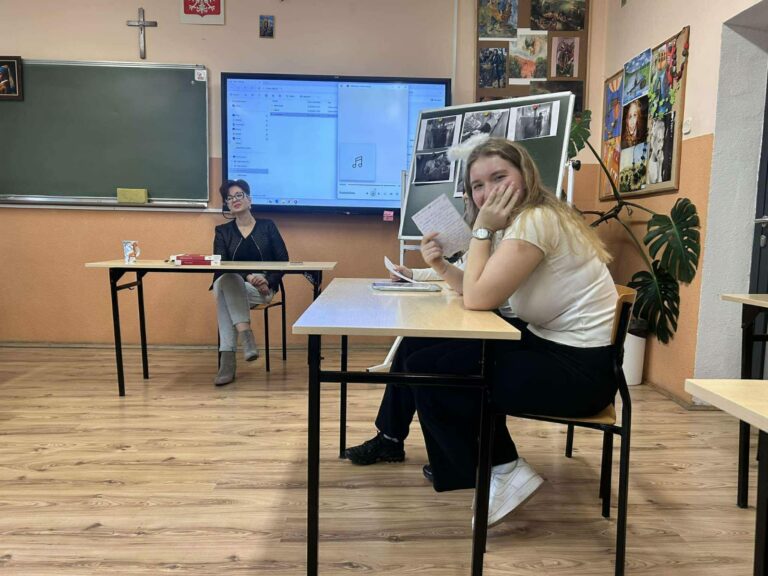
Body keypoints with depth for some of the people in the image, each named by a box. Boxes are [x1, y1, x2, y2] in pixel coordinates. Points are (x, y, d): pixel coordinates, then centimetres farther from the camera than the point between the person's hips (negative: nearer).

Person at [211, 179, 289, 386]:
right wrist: (248, 277, -20)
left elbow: (283, 260, 4)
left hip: (262, 290, -1)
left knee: (224, 291, -34)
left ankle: (228, 360, -37)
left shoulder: (267, 226, 11)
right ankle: (246, 336, -43)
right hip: (229, 287, 2)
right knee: (224, 282, -36)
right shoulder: (222, 231, 13)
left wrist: (267, 280, -15)